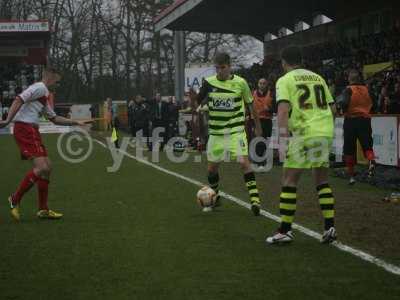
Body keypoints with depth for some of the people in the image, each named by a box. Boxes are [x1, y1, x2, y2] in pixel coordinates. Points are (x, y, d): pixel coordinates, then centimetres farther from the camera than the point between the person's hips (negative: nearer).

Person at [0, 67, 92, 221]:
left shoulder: (44, 94, 25)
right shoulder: (39, 88, -6)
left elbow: (54, 119, 32)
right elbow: (19, 100, -19)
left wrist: (76, 122, 31)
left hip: (32, 130, 11)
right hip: (25, 129, -11)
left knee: (47, 167, 11)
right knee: (41, 168, -17)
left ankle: (43, 210, 14)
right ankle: (15, 199, -7)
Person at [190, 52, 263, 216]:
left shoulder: (240, 82, -7)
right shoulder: (209, 82, -4)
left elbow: (250, 104, 6)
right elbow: (198, 102, 1)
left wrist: (258, 125, 12)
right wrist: (193, 97, -23)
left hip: (236, 130, -3)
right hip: (216, 132, 3)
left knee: (244, 162, -19)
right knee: (212, 167, 9)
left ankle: (254, 198, -14)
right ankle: (214, 198, 32)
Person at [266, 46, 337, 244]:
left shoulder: (285, 80, 1)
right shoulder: (318, 77, 18)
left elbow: (283, 109, -13)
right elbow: (332, 108, 19)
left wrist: (283, 138, -15)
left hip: (303, 133, -5)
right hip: (326, 132, 6)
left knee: (289, 181, 3)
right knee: (322, 180, 17)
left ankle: (284, 231, 2)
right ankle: (330, 228, 11)